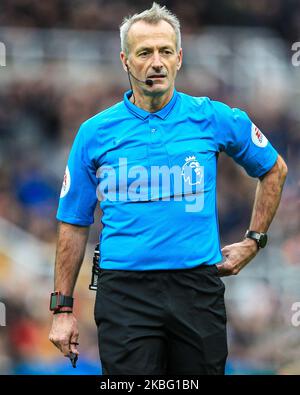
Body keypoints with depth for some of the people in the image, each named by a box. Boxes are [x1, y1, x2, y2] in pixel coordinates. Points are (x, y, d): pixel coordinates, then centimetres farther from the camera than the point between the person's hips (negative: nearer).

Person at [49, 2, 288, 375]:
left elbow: (274, 170, 19)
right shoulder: (96, 132, 3)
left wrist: (253, 241, 12)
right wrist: (63, 307, 4)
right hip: (125, 292, -1)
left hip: (198, 288, 1)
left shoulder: (214, 118, 3)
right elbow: (74, 223, 7)